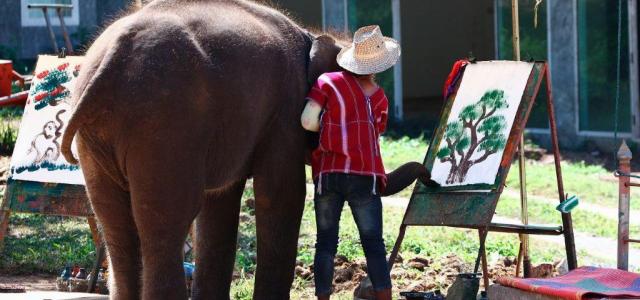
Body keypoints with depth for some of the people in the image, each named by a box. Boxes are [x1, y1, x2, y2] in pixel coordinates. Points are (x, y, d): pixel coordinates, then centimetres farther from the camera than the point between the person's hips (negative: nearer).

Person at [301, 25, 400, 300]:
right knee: (373, 243, 2)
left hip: (327, 173, 0)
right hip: (364, 175, 0)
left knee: (326, 242, 6)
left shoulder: (329, 82, -1)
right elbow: (374, 135, 11)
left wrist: (328, 129, 9)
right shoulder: (379, 98, 6)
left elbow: (307, 120, -8)